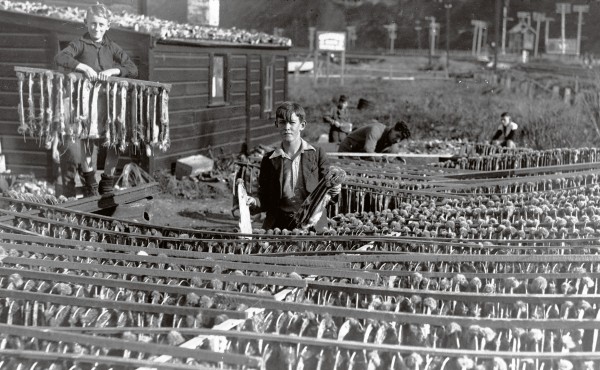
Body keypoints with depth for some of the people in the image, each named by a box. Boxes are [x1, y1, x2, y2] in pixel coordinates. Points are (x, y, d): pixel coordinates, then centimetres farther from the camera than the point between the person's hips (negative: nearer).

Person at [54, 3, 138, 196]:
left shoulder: (112, 47, 10)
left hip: (109, 99, 3)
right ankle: (89, 182, 13)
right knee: (89, 139, -5)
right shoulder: (80, 44, 2)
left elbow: (133, 69, 1)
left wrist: (113, 70, -16)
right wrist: (83, 67, -25)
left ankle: (107, 182, 15)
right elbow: (59, 58, -13)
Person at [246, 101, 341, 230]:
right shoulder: (269, 160, 10)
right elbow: (266, 201, 13)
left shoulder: (317, 154, 6)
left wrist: (333, 192, -11)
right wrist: (254, 202, -6)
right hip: (278, 226, 1)